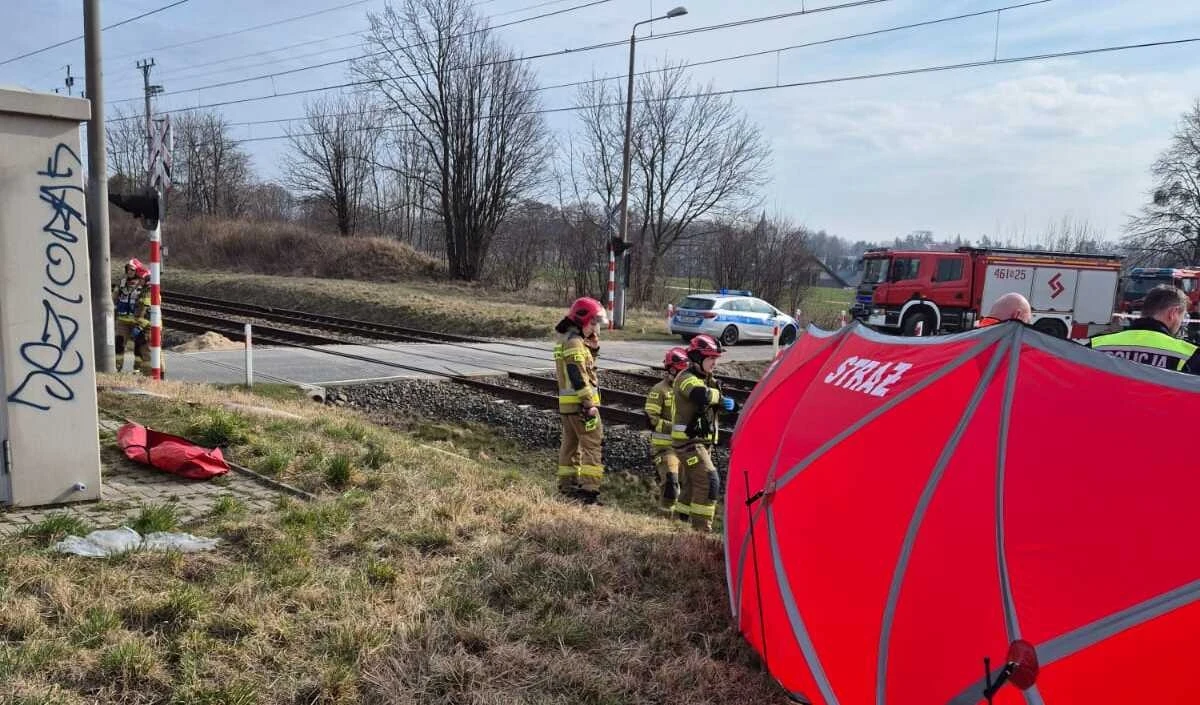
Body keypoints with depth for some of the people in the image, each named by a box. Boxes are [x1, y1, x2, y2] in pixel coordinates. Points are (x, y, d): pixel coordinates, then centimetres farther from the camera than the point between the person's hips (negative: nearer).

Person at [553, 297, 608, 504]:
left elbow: (585, 368, 19)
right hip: (580, 403, -10)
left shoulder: (568, 341, 17)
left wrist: (592, 344, 8)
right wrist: (589, 404, -21)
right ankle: (590, 489, -11)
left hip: (567, 403, 10)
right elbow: (578, 377, -22)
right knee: (592, 444, -9)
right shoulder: (575, 343, -15)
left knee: (571, 442, 16)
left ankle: (567, 484, 24)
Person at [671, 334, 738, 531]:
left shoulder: (707, 380, 14)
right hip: (688, 441, -10)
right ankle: (701, 528, -13)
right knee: (709, 480, -17)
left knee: (693, 482, 17)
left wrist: (731, 404, -7)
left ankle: (682, 519, 30)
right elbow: (702, 396, -36)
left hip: (700, 441, 10)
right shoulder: (686, 378, -16)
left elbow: (721, 402, 15)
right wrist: (720, 396, -18)